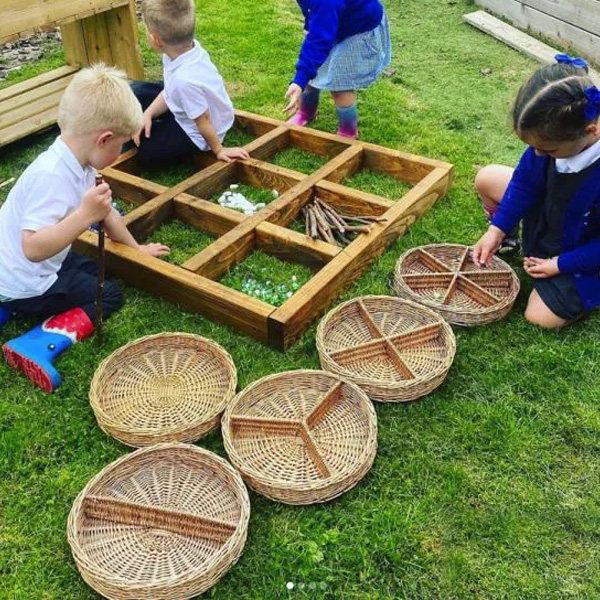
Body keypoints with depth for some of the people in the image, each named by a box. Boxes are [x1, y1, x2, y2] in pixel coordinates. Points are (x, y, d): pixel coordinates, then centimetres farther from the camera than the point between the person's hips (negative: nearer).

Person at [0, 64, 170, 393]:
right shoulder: (51, 176, -32)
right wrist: (85, 215, -43)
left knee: (95, 270, 26)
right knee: (108, 296, -1)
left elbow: (107, 212, 12)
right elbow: (33, 247, -39)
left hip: (38, 267, 9)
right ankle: (38, 344, -15)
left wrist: (136, 248, 19)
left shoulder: (77, 164, -3)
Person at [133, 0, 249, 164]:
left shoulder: (185, 79, -42)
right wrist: (148, 114, -10)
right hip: (184, 110, 8)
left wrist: (218, 150, -13)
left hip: (194, 134, -8)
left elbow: (203, 121, -26)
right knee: (136, 90, 9)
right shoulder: (188, 47, -17)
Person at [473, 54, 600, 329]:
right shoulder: (554, 135, -26)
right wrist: (497, 229, -13)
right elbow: (527, 180, -7)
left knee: (541, 317, -11)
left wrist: (560, 264, -20)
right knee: (487, 178, 0)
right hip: (549, 212, 6)